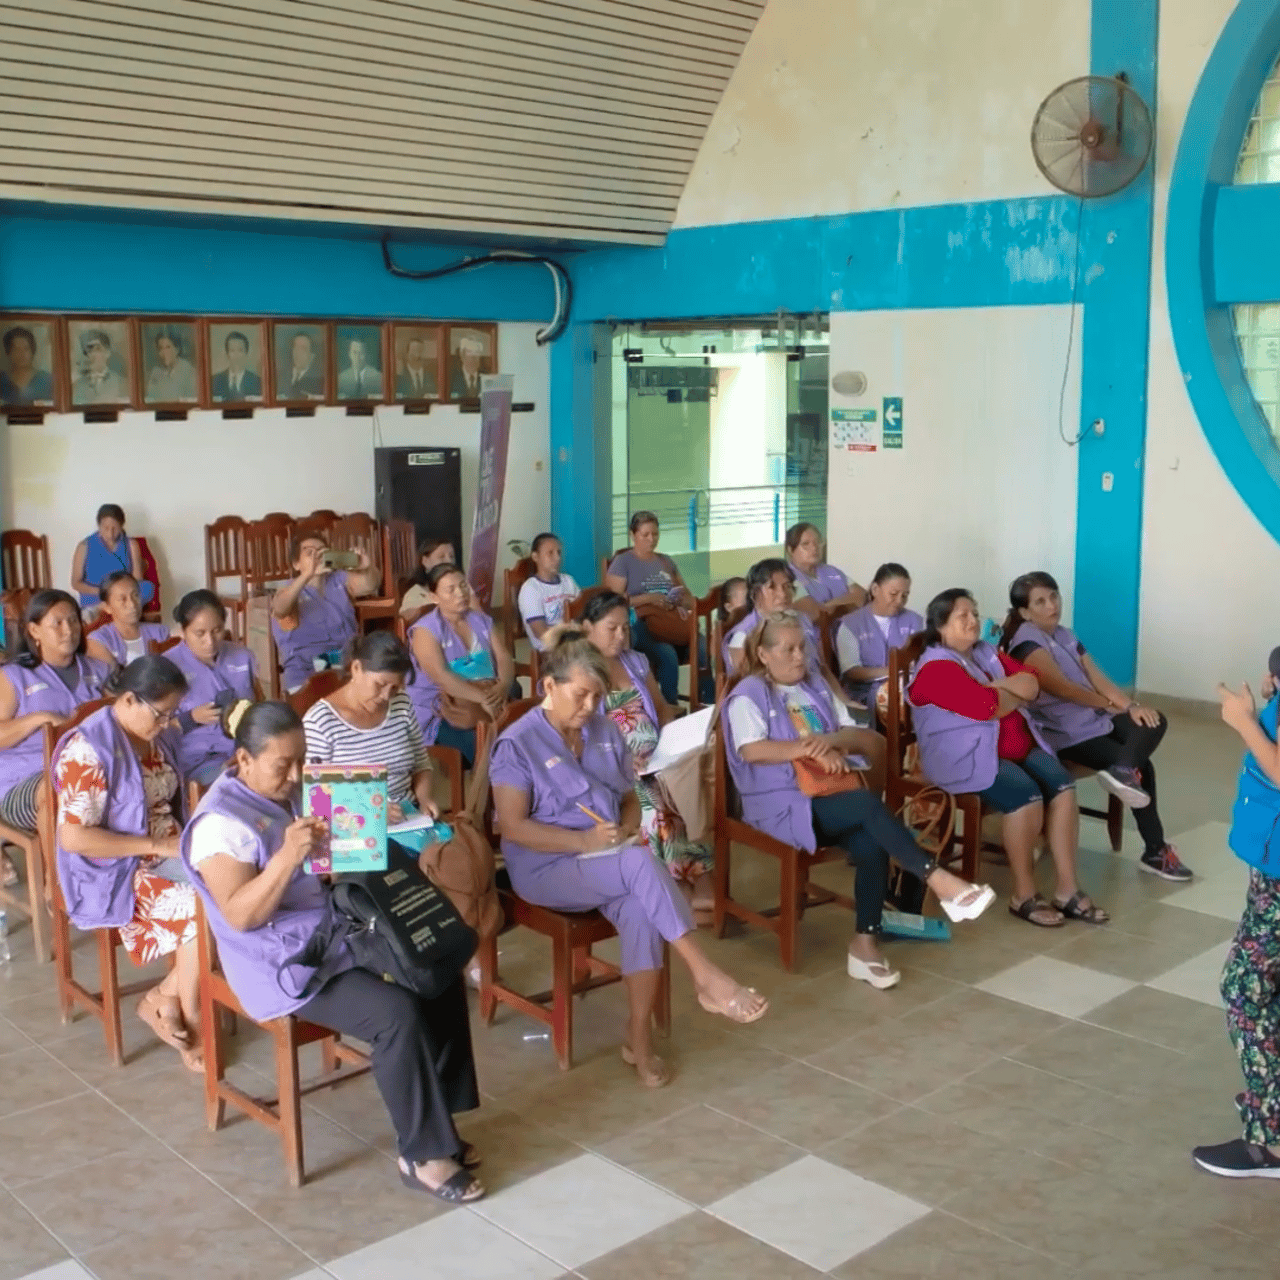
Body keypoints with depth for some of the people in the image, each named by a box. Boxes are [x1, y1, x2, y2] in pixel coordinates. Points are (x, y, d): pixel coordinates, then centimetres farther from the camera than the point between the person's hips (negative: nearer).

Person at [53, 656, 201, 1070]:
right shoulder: (88, 749, -18)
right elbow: (73, 837, -23)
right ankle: (192, 1022, -4)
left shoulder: (154, 739, 7)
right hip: (114, 873, -8)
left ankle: (164, 997, -3)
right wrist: (155, 845, -21)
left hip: (166, 856, 8)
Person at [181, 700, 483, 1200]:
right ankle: (423, 1154, -9)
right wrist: (288, 856, -36)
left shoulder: (293, 794, 9)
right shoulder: (221, 822, -17)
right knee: (399, 1014, -25)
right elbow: (240, 916, -24)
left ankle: (437, 1120, 6)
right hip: (286, 964, -9)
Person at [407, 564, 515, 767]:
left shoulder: (482, 621, 15)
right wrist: (483, 698, -31)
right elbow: (441, 677, -18)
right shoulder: (425, 630, -5)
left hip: (490, 701, 5)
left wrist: (502, 688, -20)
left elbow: (504, 659, 4)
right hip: (439, 715, -5)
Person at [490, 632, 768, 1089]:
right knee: (642, 864, -31)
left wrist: (629, 830, -7)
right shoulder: (517, 744, -10)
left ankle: (639, 1038, -18)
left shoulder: (606, 732, 9)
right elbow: (513, 828, -15)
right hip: (546, 868, -5)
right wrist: (585, 841, -24)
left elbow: (629, 797, 17)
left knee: (640, 907, -28)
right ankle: (706, 977, -26)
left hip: (609, 863, 6)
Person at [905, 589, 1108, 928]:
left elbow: (1031, 683, 8)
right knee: (1026, 796, -30)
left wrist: (999, 686, -10)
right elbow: (989, 707, -22)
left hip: (1018, 746, 8)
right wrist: (1017, 694, -2)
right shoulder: (936, 667, -12)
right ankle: (1024, 896, -16)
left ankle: (1068, 891, -12)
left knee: (1062, 785, -15)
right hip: (966, 756, -8)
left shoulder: (987, 653, 17)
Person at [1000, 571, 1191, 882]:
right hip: (1065, 734, -8)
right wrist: (1116, 706, -9)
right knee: (1142, 768, -15)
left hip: (1095, 718, 8)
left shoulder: (1066, 635, 14)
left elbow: (1098, 679, 7)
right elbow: (1062, 688, -19)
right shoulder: (1027, 643, -12)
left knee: (1154, 721, -12)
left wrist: (1131, 705, -11)